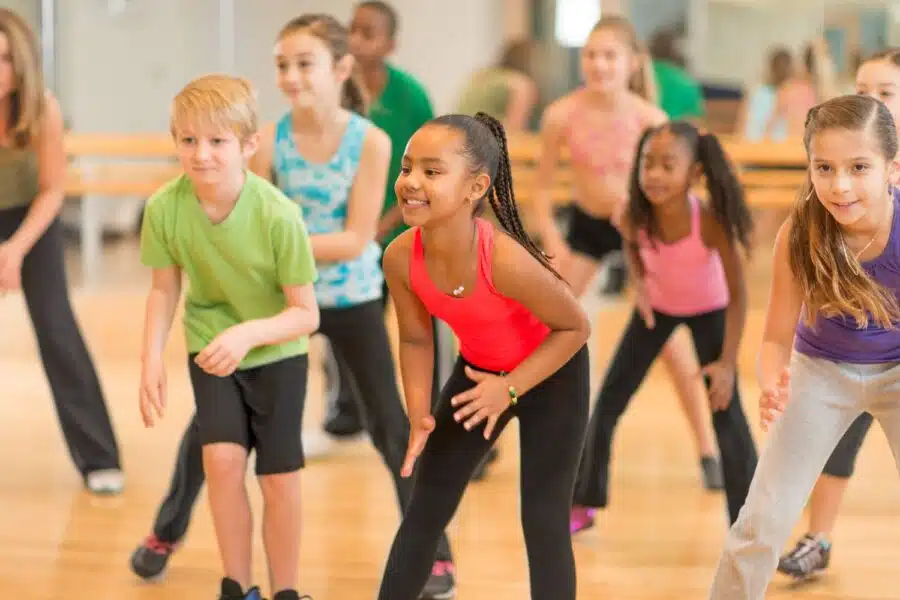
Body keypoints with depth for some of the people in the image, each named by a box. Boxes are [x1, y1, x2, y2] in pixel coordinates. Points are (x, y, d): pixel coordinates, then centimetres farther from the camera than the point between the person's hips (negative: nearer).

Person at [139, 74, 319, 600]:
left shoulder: (279, 215, -30)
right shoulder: (164, 207, -21)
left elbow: (306, 314, -22)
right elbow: (165, 288, -4)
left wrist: (248, 333, -38)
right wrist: (152, 359, -15)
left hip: (278, 352, -1)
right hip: (210, 349, 2)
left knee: (280, 478, 0)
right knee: (223, 458, -15)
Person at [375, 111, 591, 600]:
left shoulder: (506, 261, -38)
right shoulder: (401, 258, -24)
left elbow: (575, 328, -22)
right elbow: (416, 339, -5)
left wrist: (510, 389, -27)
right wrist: (420, 415, -17)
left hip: (551, 374, -5)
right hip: (479, 371, 5)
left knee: (543, 520, -2)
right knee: (425, 508, 7)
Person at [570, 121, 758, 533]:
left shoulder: (712, 223, -38)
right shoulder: (633, 216, -31)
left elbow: (737, 294, -25)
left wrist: (727, 362, -25)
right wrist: (639, 284, -16)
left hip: (708, 310, -3)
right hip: (657, 306, 3)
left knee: (727, 414, -8)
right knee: (609, 400, 5)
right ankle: (583, 505, 22)